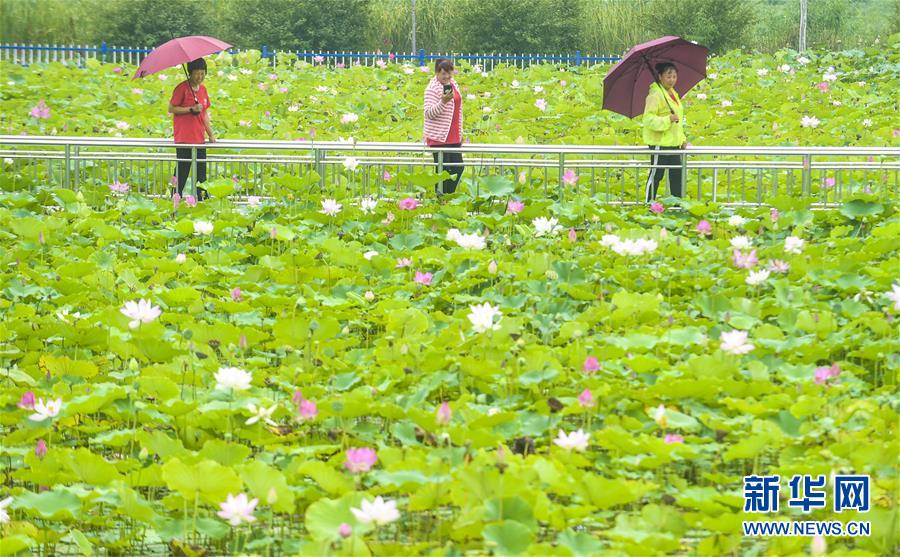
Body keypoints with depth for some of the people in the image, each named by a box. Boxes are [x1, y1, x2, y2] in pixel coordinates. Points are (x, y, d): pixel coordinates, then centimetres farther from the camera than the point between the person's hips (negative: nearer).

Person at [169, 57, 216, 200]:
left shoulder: (202, 89, 14)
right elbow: (171, 108, -10)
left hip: (199, 138, 7)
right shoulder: (182, 88, -8)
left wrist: (210, 134, 17)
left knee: (201, 172, 8)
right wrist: (191, 109, -18)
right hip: (184, 138, -7)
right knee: (182, 170, -4)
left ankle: (202, 198, 12)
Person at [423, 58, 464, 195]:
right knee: (443, 170, -5)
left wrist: (460, 132, 22)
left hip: (454, 137, 8)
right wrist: (443, 102, -33)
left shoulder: (453, 84, 12)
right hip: (439, 137, -8)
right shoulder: (432, 89, -12)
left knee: (458, 167, 9)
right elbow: (429, 113, -19)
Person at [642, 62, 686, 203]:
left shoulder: (674, 94, 15)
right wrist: (668, 119, -29)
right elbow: (648, 119, -20)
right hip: (660, 142, -9)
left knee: (677, 175, 11)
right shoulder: (655, 95, -13)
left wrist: (682, 139, 20)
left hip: (674, 143, 9)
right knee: (656, 175, -2)